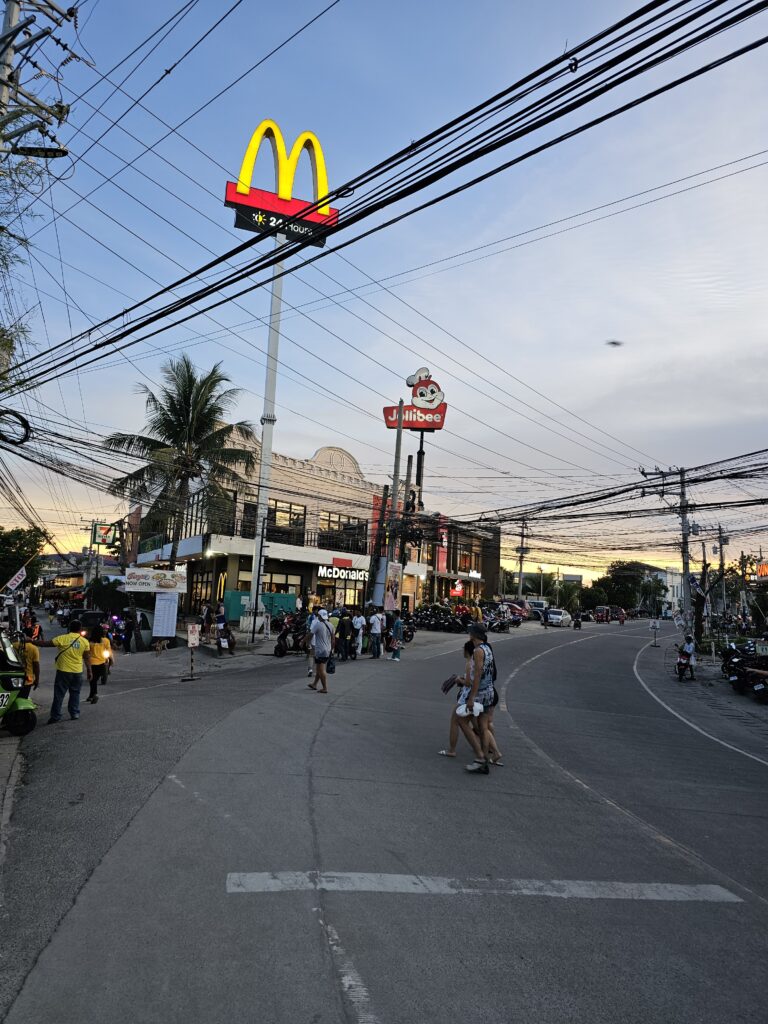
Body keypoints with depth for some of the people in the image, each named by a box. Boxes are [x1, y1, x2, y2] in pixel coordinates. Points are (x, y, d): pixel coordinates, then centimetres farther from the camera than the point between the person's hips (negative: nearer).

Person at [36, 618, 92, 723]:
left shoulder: (62, 638, -8)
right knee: (75, 693, 16)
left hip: (63, 671, -2)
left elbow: (46, 643, -6)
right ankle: (75, 713, 16)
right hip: (77, 672, 2)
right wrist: (89, 671, 11)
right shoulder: (84, 642, -1)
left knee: (59, 694, 5)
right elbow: (87, 658, 2)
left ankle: (56, 716, 7)